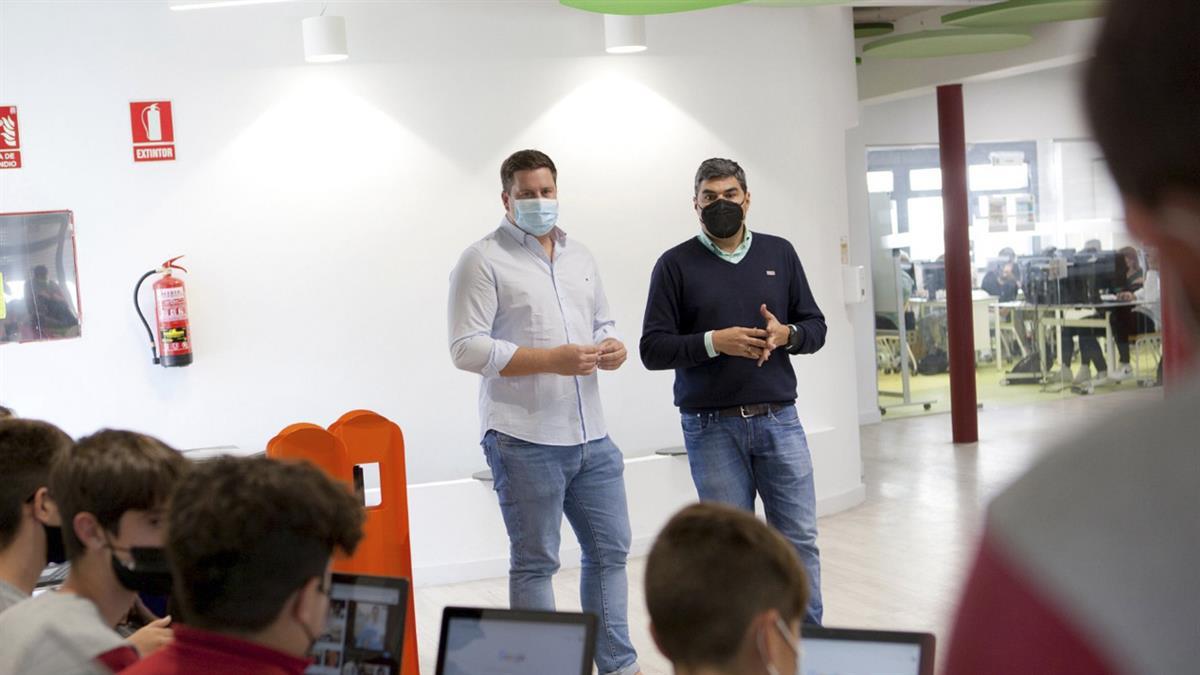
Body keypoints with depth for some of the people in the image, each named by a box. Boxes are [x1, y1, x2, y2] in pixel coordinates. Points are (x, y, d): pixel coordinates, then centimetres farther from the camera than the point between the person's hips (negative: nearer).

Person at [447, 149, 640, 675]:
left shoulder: (580, 257, 16)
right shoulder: (483, 260, -5)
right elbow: (467, 348, -13)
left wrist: (612, 348, 0)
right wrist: (552, 360, -20)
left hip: (591, 436, 7)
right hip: (524, 439, -6)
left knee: (609, 551, 11)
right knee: (535, 563, 2)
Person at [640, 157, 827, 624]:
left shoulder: (779, 253, 10)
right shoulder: (675, 265, 1)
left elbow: (815, 327, 12)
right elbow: (652, 349, -3)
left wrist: (786, 334, -10)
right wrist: (713, 342, -17)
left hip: (779, 419, 2)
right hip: (712, 427, -2)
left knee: (800, 539, 2)